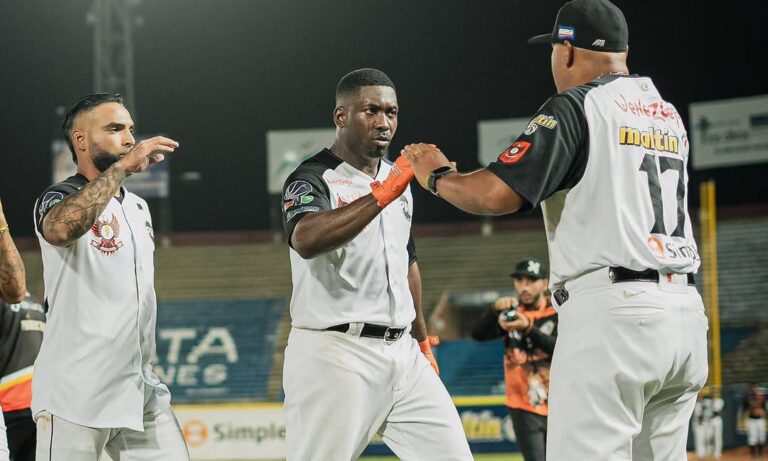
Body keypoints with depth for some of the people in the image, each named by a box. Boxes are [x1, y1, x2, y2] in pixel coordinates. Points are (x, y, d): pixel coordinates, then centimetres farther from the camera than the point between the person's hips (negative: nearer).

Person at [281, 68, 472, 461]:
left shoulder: (397, 179, 15)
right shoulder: (312, 179, -9)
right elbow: (305, 240, -31)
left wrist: (421, 340, 28)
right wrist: (382, 194, -35)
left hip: (402, 353, 7)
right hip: (334, 356, -7)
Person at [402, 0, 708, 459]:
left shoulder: (575, 107, -4)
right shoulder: (670, 116, 18)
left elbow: (498, 195, -13)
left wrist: (438, 175, 6)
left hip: (612, 313, -8)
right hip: (685, 315, 8)